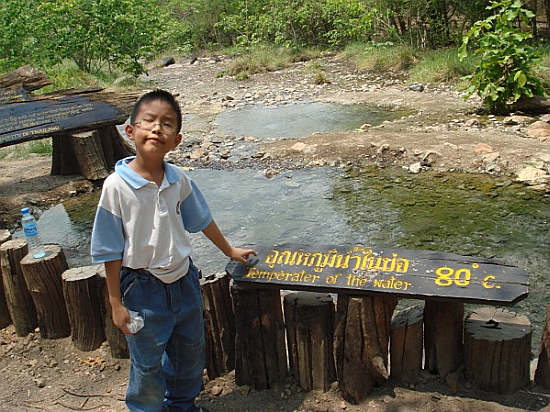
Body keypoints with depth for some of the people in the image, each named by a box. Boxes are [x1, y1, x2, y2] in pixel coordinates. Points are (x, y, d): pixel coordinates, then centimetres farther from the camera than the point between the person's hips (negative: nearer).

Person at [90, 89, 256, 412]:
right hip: (143, 286, -5)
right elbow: (111, 251, -13)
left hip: (183, 278, 5)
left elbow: (202, 219, 10)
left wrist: (229, 250, 21)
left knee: (190, 350, 23)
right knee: (148, 363, 12)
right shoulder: (117, 186, -20)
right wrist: (116, 303, -9)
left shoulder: (179, 180, -7)